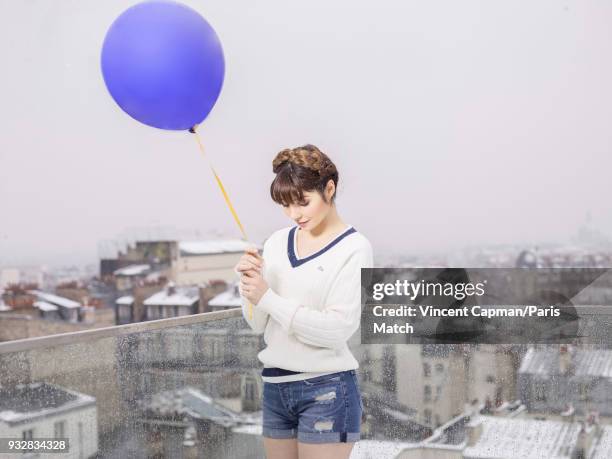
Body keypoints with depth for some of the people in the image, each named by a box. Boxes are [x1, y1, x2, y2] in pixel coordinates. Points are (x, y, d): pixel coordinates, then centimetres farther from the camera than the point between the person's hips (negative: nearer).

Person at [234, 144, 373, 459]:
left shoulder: (353, 248, -9)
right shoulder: (277, 242, 7)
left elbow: (337, 329, -18)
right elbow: (258, 324, 8)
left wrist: (267, 298, -18)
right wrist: (249, 281, -10)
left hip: (326, 390, -5)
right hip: (275, 388, 5)